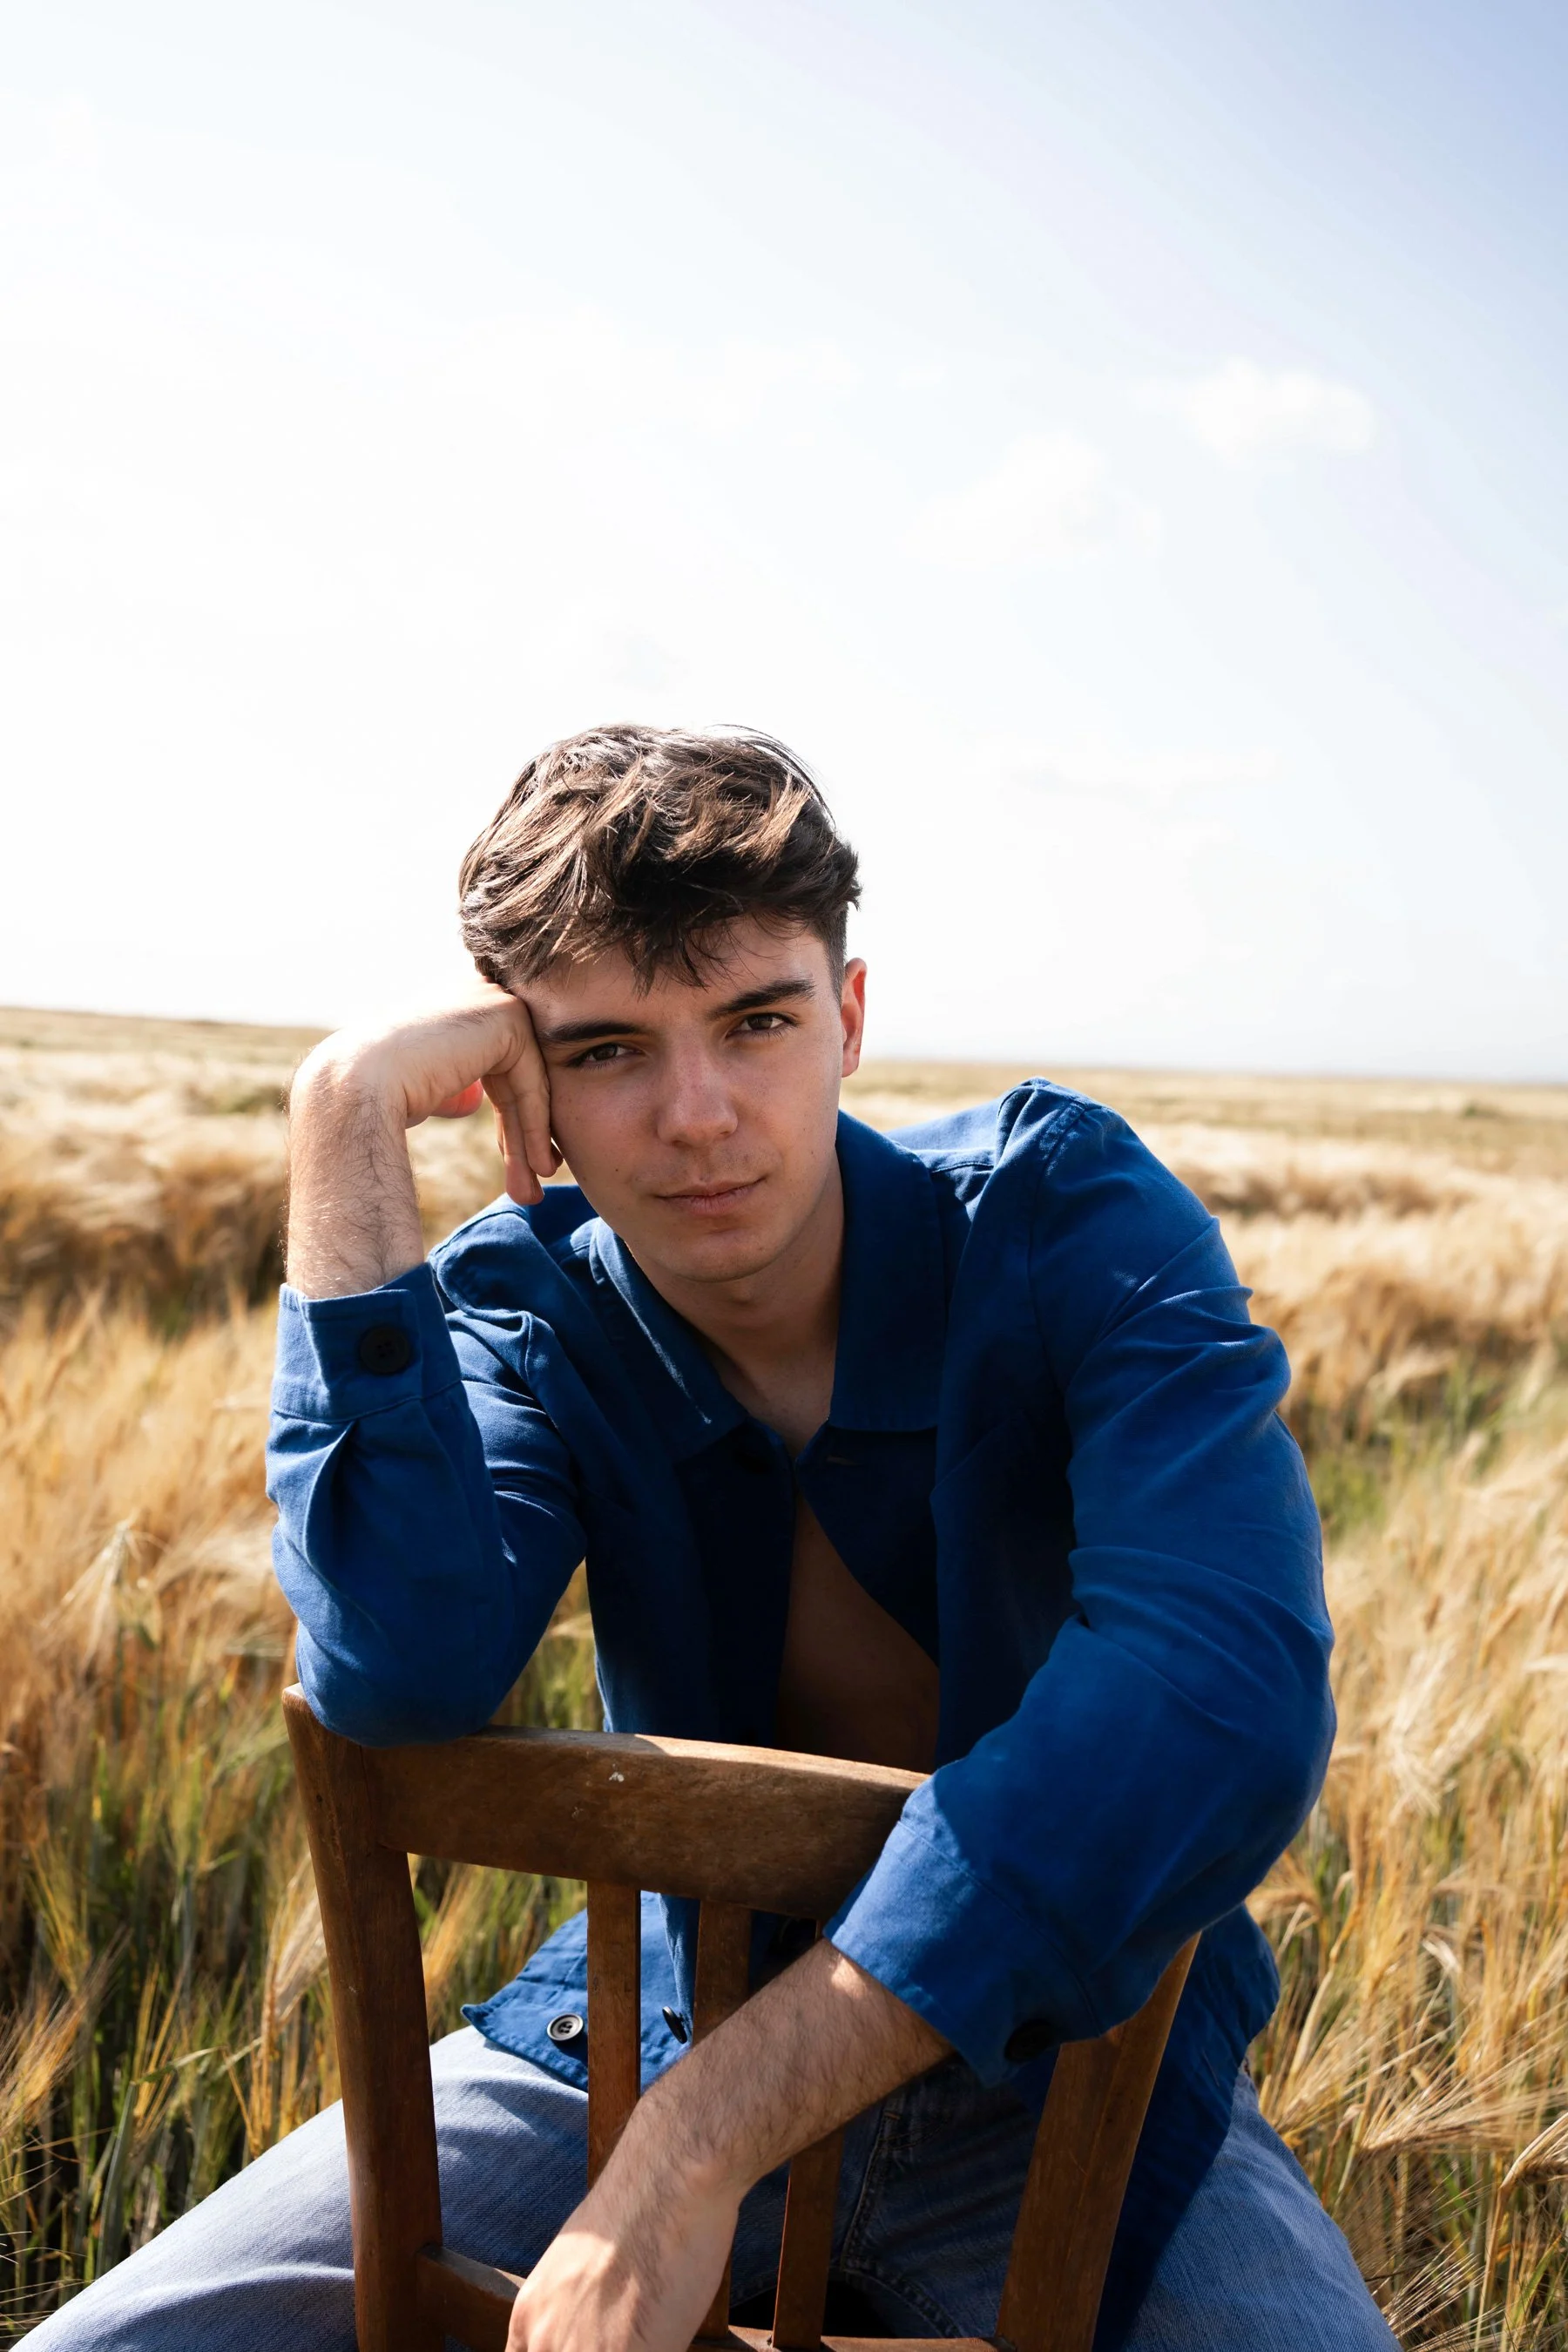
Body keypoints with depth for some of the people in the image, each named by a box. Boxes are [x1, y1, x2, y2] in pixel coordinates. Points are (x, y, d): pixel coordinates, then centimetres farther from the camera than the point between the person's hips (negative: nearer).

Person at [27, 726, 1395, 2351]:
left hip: (1064, 2048, -1)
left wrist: (704, 2136, -35)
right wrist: (348, 1124, -24)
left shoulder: (1065, 1214, -16)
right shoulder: (535, 1304, -7)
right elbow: (400, 1680, -25)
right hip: (667, 2020, 1)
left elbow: (1226, 1682, -32)